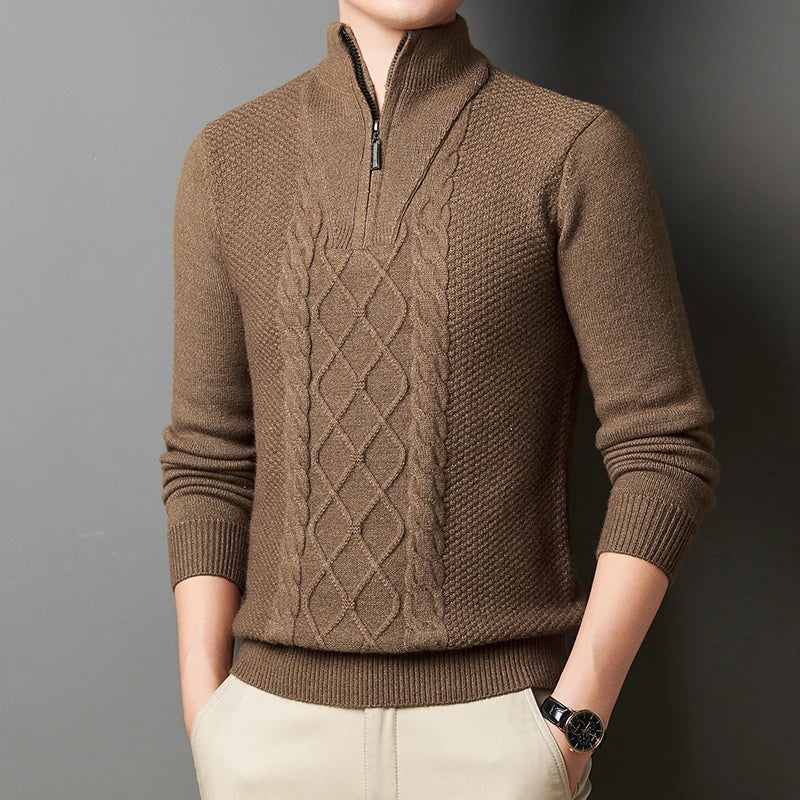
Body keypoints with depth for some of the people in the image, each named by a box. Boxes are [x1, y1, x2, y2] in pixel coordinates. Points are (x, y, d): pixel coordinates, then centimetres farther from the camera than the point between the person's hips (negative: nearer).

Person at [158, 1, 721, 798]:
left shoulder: (579, 149, -6)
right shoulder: (229, 159, 4)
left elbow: (664, 452, -7)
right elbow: (208, 463, 6)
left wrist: (575, 728, -13)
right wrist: (206, 726, -1)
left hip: (494, 720, -2)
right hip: (286, 722, 3)